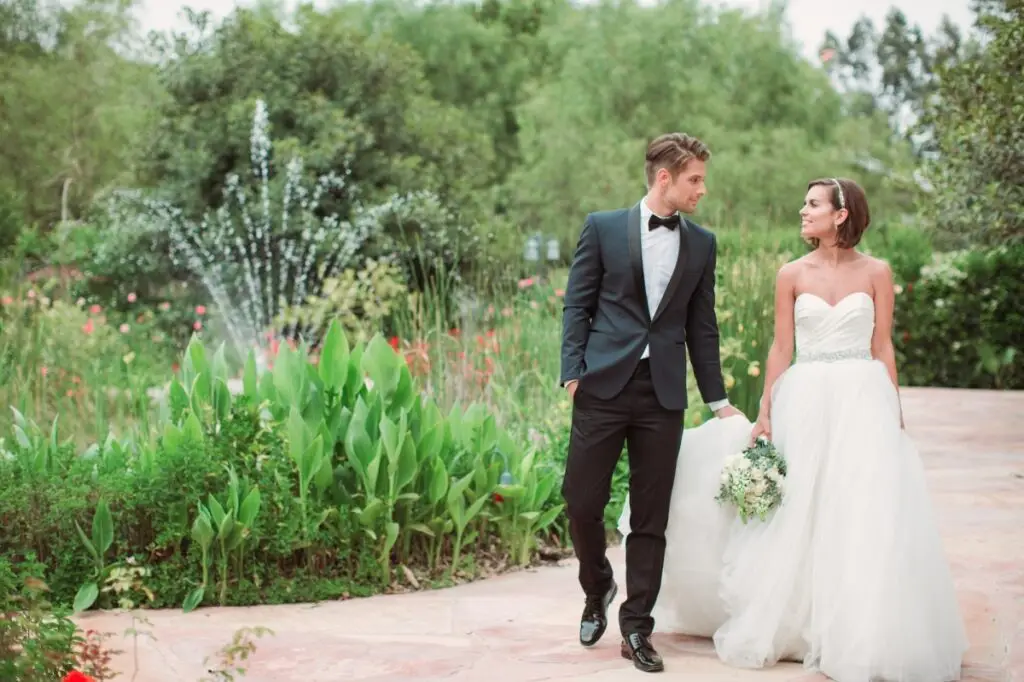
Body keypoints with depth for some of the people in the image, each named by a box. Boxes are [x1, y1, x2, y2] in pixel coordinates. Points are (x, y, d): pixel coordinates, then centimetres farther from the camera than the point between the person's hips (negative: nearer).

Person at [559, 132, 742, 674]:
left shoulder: (701, 243, 11)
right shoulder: (603, 227, 3)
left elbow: (701, 326, 14)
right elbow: (577, 305, 2)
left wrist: (717, 400, 12)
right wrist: (572, 372, -9)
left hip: (664, 392, 2)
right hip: (604, 386, -2)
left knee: (651, 516, 3)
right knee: (581, 501, -1)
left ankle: (637, 629, 13)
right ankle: (597, 589, 27)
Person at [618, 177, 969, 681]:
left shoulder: (876, 273, 3)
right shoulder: (792, 275, 5)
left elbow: (883, 347, 4)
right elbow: (781, 349, 5)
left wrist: (894, 412, 0)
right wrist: (763, 413, 0)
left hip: (863, 400, -1)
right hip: (805, 401, 1)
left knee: (864, 518, -3)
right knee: (799, 515, 4)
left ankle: (863, 634, 8)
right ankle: (795, 625, 16)